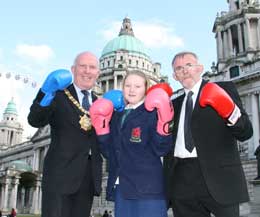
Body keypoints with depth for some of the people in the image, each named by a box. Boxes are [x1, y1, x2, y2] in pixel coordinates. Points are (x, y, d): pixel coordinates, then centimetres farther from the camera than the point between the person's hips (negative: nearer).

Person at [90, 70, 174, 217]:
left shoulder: (152, 114, -4)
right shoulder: (117, 116, 13)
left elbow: (161, 150, -11)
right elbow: (109, 152, 10)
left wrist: (163, 124, -23)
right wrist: (101, 128, 1)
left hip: (147, 188, -5)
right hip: (121, 187, 6)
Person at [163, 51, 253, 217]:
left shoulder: (224, 89, 6)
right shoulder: (175, 104, 20)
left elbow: (246, 133, -1)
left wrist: (230, 112, -20)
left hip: (217, 176, -4)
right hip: (181, 182, 4)